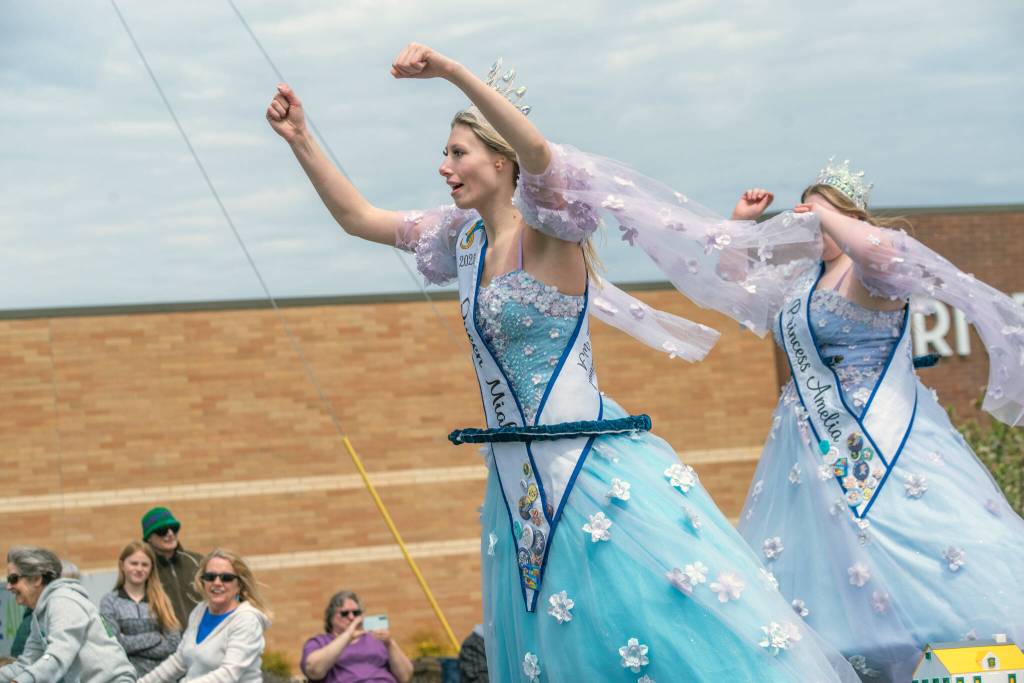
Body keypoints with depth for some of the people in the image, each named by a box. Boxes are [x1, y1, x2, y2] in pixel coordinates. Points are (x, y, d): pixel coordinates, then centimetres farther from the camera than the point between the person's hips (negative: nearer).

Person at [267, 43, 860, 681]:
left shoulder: (549, 229, -10)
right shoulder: (466, 240, 11)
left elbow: (539, 151, -31)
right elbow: (357, 216, 17)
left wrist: (453, 72, -39)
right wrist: (301, 138, 9)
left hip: (590, 461, -8)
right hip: (519, 480, 8)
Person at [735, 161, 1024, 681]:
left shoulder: (866, 272, -10)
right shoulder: (804, 279, 15)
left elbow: (881, 249, -36)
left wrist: (824, 214, -21)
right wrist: (742, 223, 19)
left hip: (881, 442, -9)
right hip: (813, 452, 9)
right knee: (816, 562, 7)